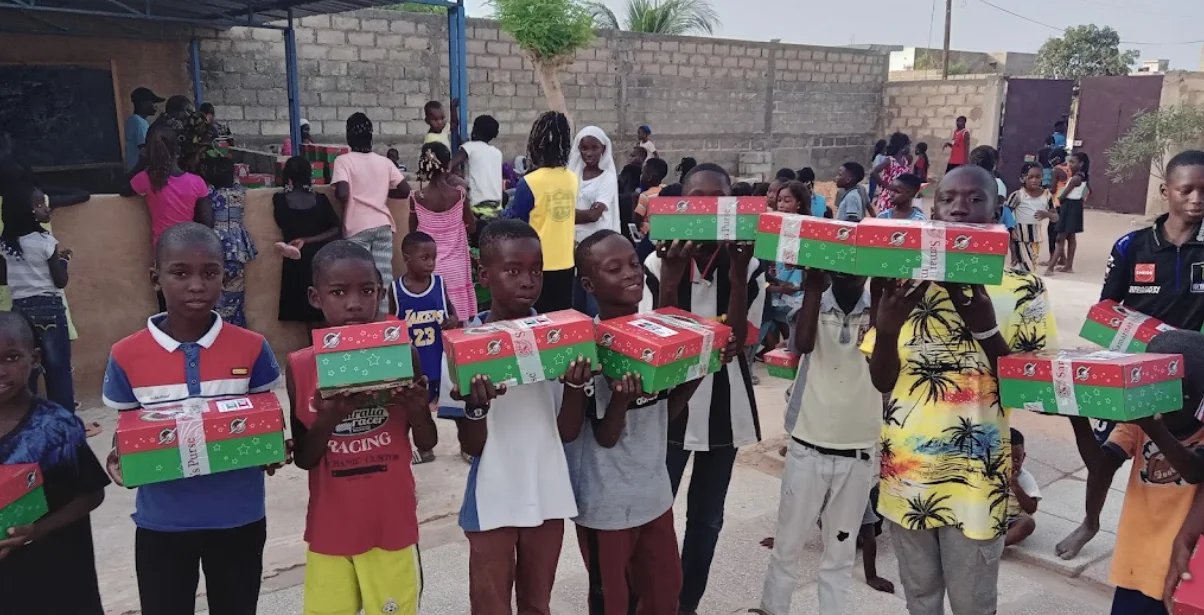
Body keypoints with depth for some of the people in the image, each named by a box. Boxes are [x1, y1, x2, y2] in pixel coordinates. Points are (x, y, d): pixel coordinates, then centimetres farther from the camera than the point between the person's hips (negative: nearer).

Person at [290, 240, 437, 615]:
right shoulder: (300, 367, -6)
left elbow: (427, 443, 2)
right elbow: (303, 459, -3)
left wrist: (417, 410, -19)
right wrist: (329, 418, -21)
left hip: (393, 522, 0)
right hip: (330, 527, 0)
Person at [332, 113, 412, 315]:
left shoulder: (343, 160, -4)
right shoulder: (384, 161, 6)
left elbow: (342, 194, -18)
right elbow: (405, 191, 4)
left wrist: (335, 193, 5)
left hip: (358, 227, -3)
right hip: (383, 225, 3)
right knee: (384, 276, 5)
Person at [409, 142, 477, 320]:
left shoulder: (416, 198, -10)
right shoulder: (459, 194, -10)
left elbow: (413, 231, 2)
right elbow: (472, 227, 1)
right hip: (455, 265, 1)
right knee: (458, 316, 10)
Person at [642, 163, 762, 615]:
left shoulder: (748, 265, -5)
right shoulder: (658, 263, -8)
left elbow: (738, 339, -14)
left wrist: (737, 275, -23)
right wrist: (670, 281, -25)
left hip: (725, 405, 2)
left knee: (707, 517, 15)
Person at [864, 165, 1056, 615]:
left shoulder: (1022, 289, -7)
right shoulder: (905, 282, 0)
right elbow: (882, 380, 0)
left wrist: (985, 328, -24)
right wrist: (886, 326, -20)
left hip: (976, 476, -2)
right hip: (906, 469, 2)